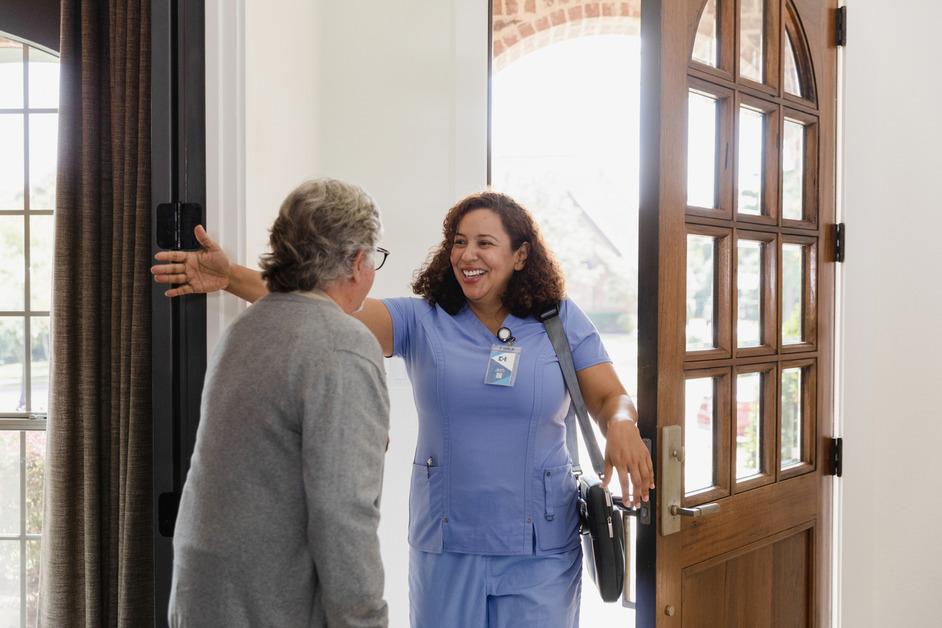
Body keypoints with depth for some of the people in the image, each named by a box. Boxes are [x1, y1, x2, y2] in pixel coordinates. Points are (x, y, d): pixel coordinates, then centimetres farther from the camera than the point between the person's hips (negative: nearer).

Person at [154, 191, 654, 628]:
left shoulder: (561, 322, 1)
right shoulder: (422, 320, -2)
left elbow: (609, 396, 1)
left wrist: (621, 423, -24)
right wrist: (232, 277, -26)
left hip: (541, 548, 0)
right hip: (446, 544, 1)